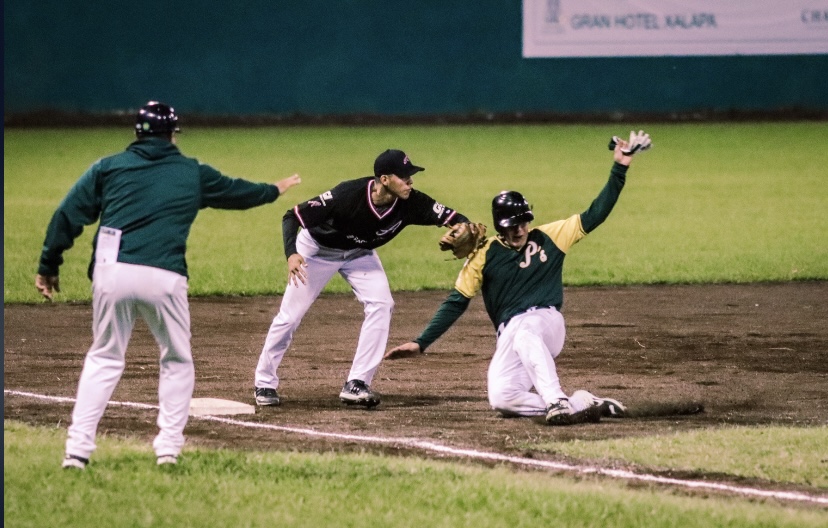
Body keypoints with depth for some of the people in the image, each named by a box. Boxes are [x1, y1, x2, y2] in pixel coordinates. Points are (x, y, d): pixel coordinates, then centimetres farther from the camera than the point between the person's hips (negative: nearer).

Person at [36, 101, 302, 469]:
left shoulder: (108, 168, 12)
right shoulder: (193, 174, 15)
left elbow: (68, 217, 6)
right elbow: (237, 192, 32)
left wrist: (48, 267, 12)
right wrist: (274, 190, 51)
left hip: (112, 273, 1)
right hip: (164, 277, -1)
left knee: (103, 359, 13)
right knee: (177, 361, 18)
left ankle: (78, 448, 2)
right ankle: (168, 446, 10)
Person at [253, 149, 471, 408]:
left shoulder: (410, 203, -27)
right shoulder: (348, 195, -38)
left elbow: (452, 218, -23)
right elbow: (292, 216, -31)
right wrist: (291, 253, -46)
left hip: (359, 254, 4)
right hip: (317, 249, -4)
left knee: (381, 304, -15)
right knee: (290, 315, 0)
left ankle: (356, 384, -11)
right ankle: (264, 383, 21)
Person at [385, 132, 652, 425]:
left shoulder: (549, 237, 8)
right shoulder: (485, 255, 7)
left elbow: (594, 215, 9)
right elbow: (457, 302, 7)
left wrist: (619, 168, 0)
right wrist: (421, 343, -1)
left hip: (546, 322, -2)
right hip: (510, 334, 2)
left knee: (524, 334, -40)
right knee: (502, 399, -24)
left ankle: (558, 404, -47)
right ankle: (582, 403, -19)